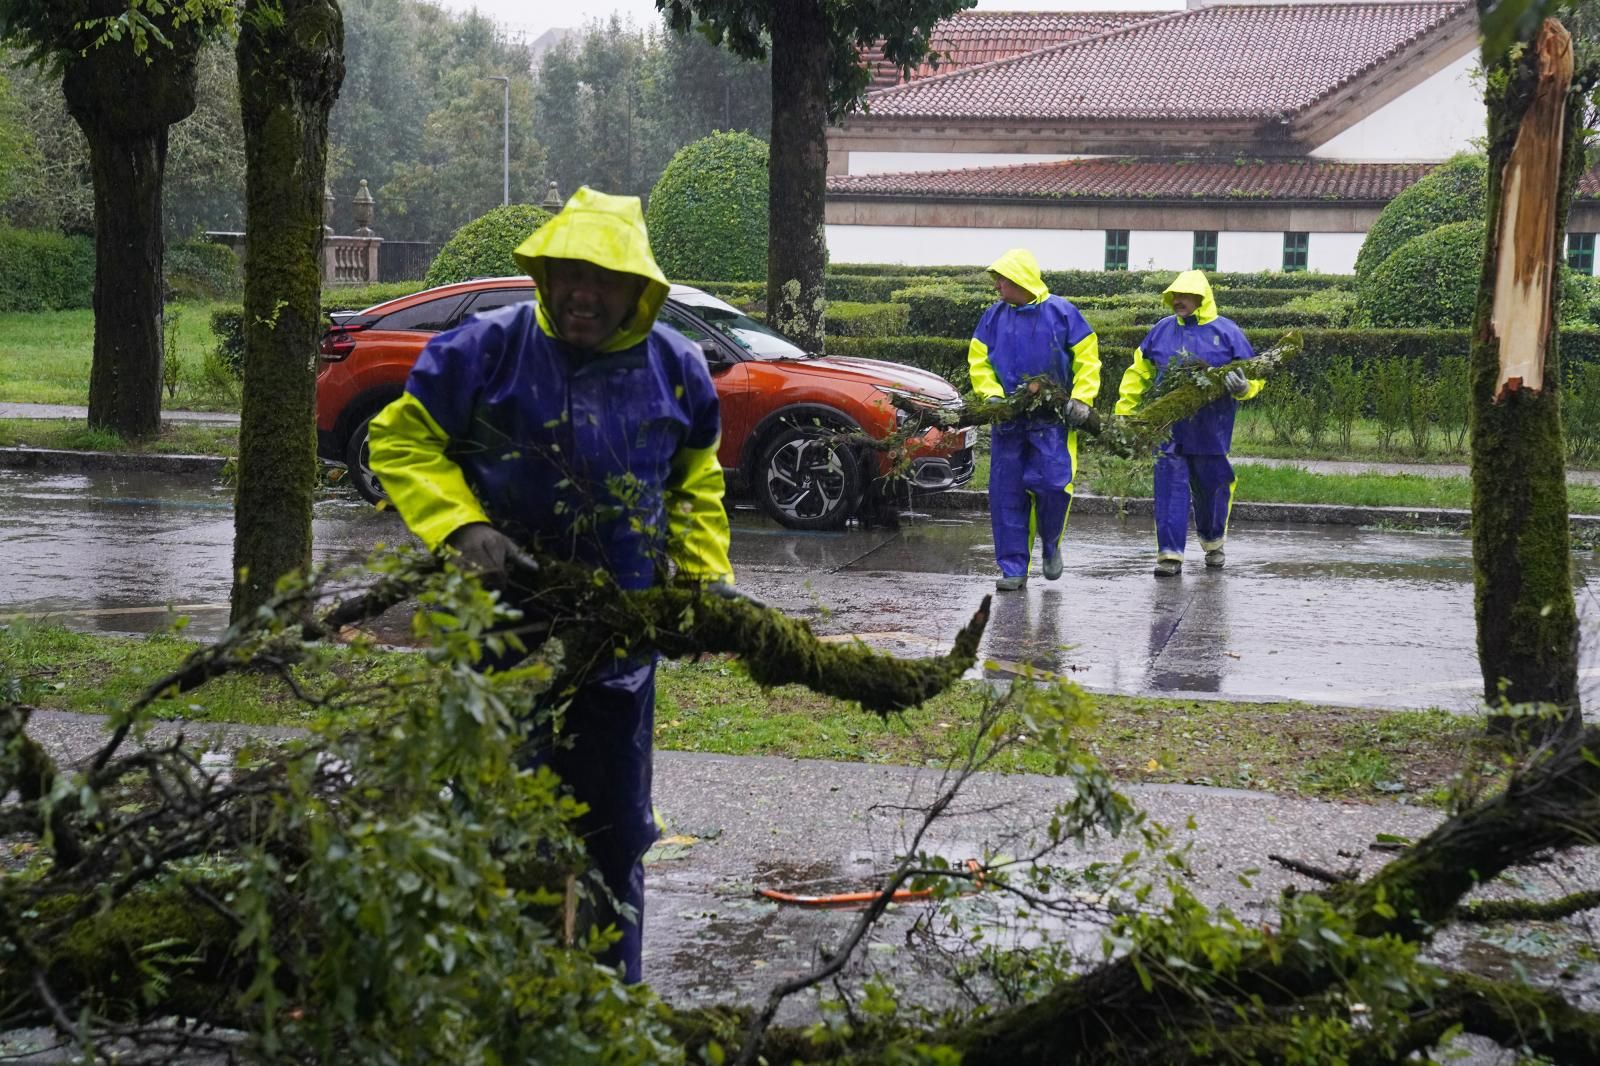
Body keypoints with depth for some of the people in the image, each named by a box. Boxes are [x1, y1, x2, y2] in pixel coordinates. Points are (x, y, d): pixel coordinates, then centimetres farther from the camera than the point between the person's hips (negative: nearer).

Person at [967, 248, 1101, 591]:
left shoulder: (1060, 312, -3)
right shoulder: (994, 315, 5)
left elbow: (1087, 357, 1)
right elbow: (978, 360, 9)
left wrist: (1081, 399, -8)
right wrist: (992, 395, -6)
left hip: (1052, 420, -3)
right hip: (1008, 419, 3)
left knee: (1053, 484, -12)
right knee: (1006, 493, 1)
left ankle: (1051, 544, 18)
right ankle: (1014, 568, 8)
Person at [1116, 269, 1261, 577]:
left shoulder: (1227, 332, -1)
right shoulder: (1162, 330, 6)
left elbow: (1253, 376, 1)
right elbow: (1138, 373, 14)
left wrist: (1242, 387, -22)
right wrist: (1124, 412, 9)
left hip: (1210, 432, -1)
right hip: (1169, 428, 1)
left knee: (1211, 488, 12)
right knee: (1170, 488, -5)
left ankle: (1213, 544, 35)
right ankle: (1170, 554, -3)